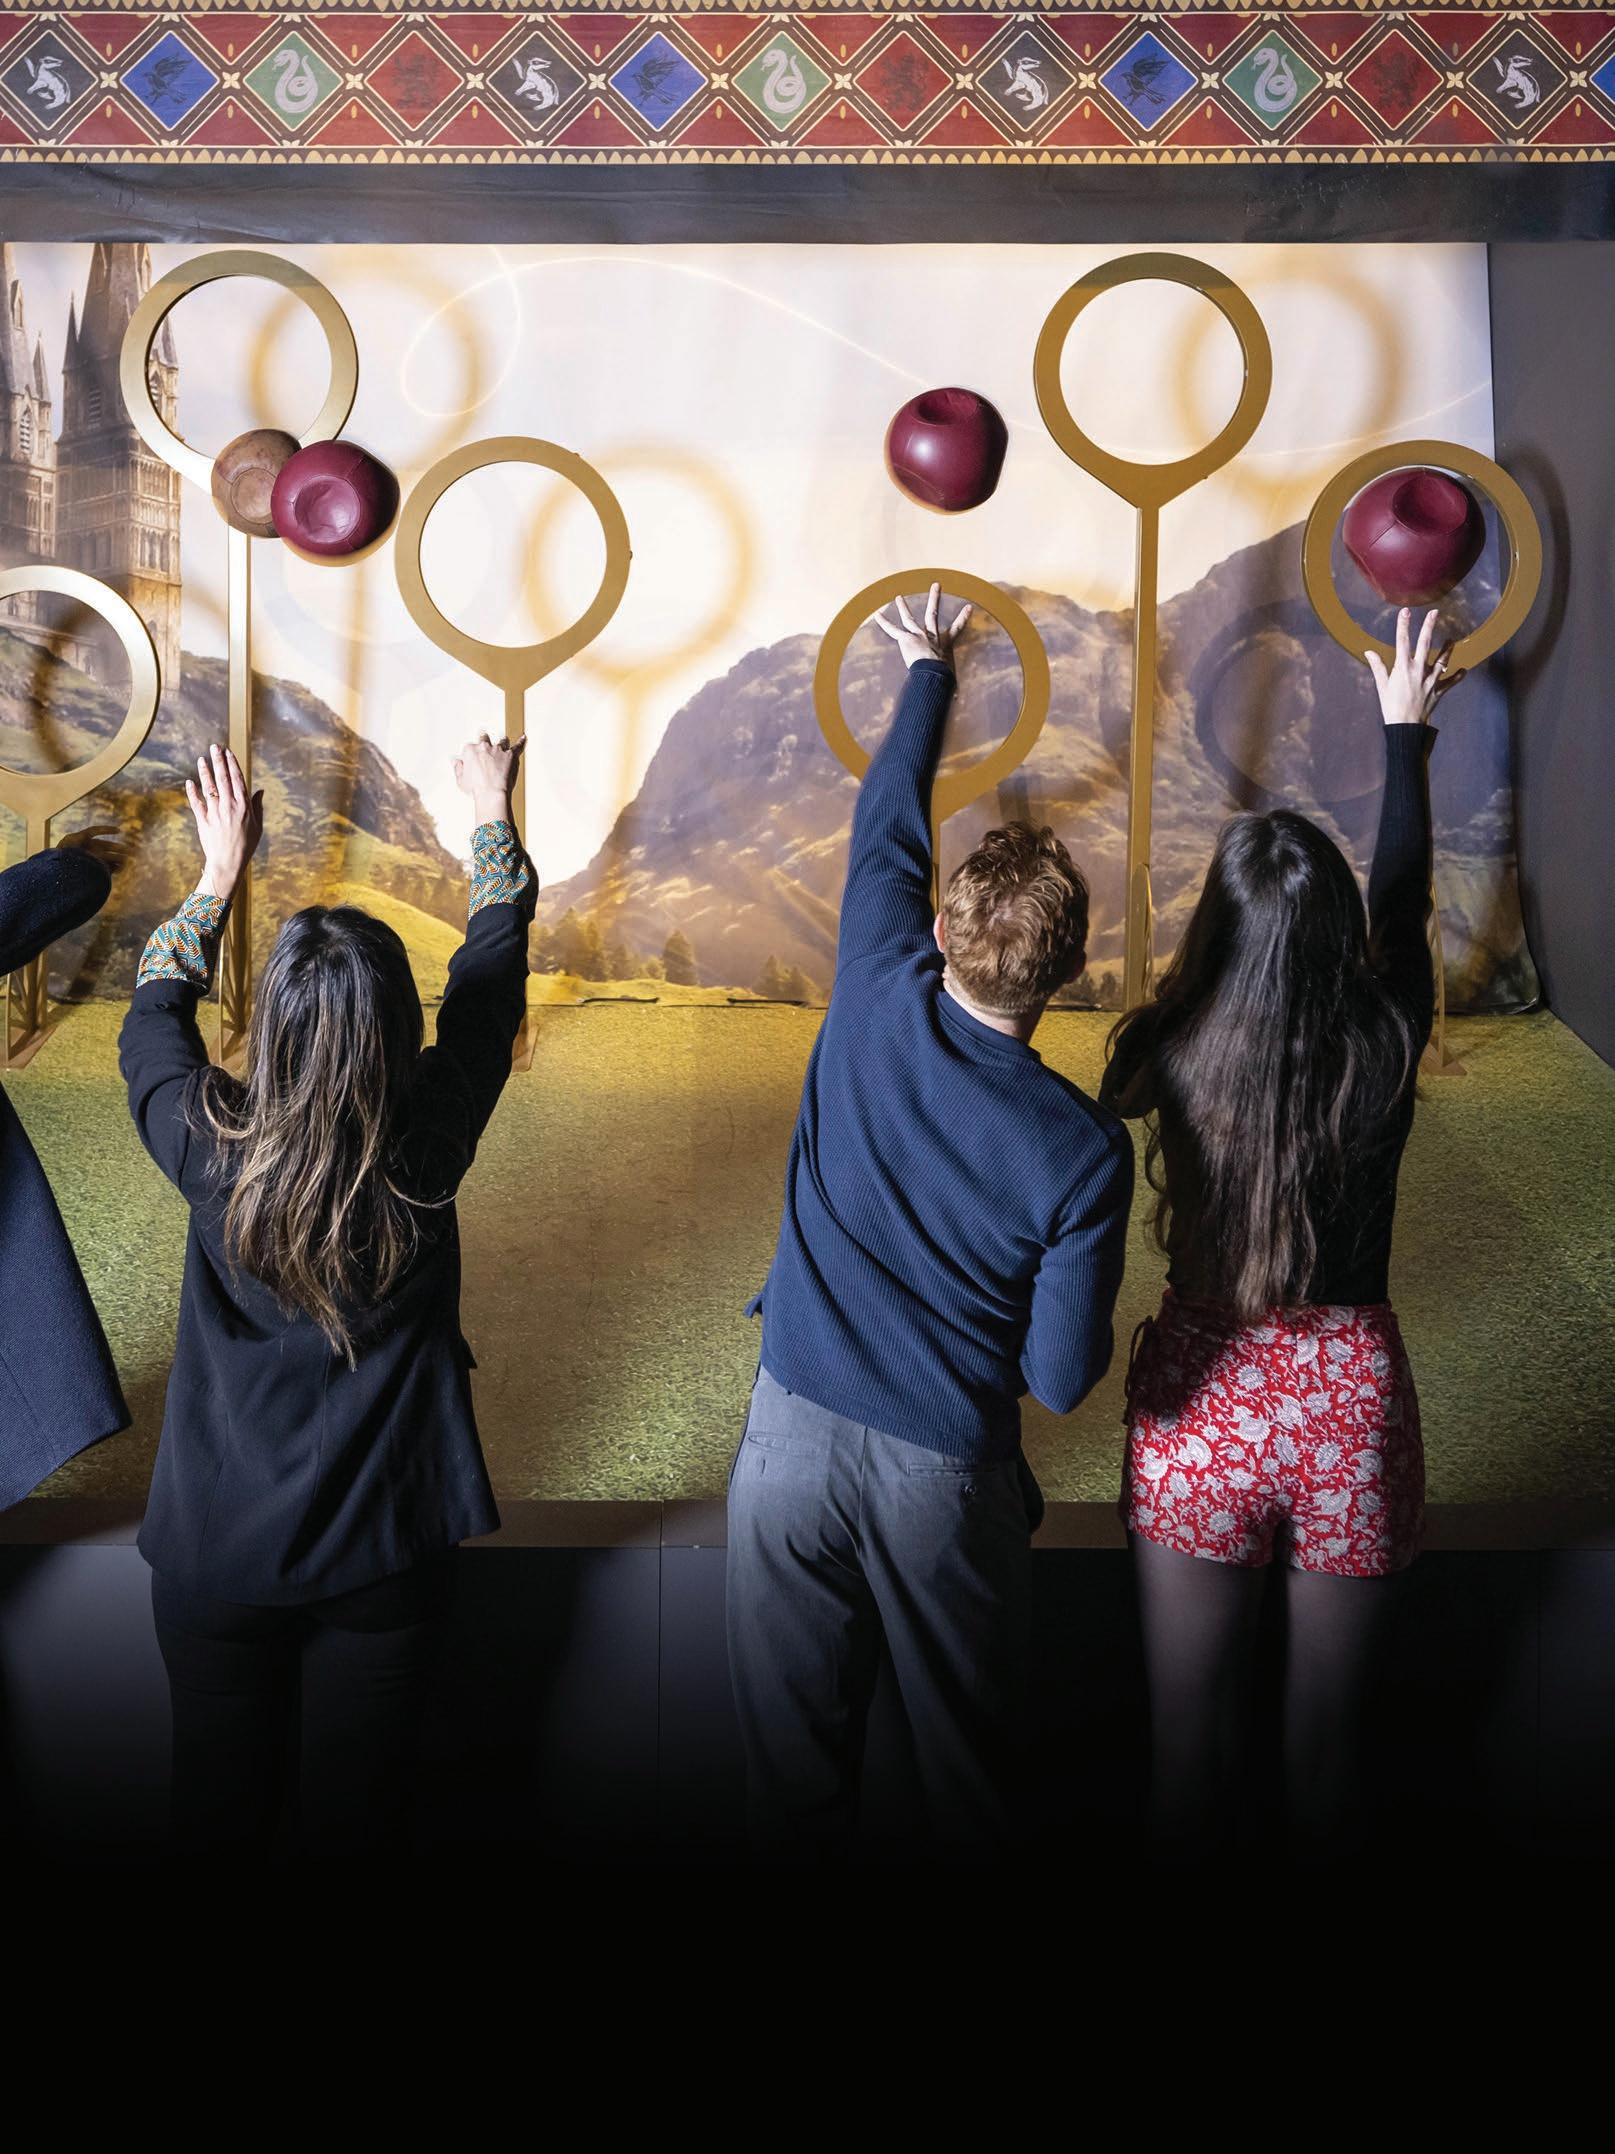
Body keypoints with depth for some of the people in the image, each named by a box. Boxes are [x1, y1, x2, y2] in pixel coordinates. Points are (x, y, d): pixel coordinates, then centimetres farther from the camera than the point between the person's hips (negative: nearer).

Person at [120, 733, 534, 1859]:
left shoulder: (213, 1153, -20)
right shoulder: (428, 1143, -20)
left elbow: (155, 1010, 3)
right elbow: (494, 968, -3)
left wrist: (221, 867, 14)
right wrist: (491, 815, 13)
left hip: (216, 1555, 1)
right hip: (384, 1554, 0)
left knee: (221, 1797, 22)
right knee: (359, 1801, 18)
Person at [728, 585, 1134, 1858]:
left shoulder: (877, 1002, -13)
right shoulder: (1083, 1151, -18)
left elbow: (888, 819, 6)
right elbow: (1063, 1378, -12)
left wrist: (930, 672, 21)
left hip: (794, 1434, 2)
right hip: (947, 1471, -2)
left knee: (796, 1743, 18)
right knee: (965, 1745, 20)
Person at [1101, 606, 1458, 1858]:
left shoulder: (1170, 1055, -17)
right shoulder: (1384, 1051, -14)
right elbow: (1405, 897, 6)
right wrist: (1407, 732, 20)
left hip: (1203, 1398, -1)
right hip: (1350, 1395, 1)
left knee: (1192, 1719, 17)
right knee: (1328, 1724, 20)